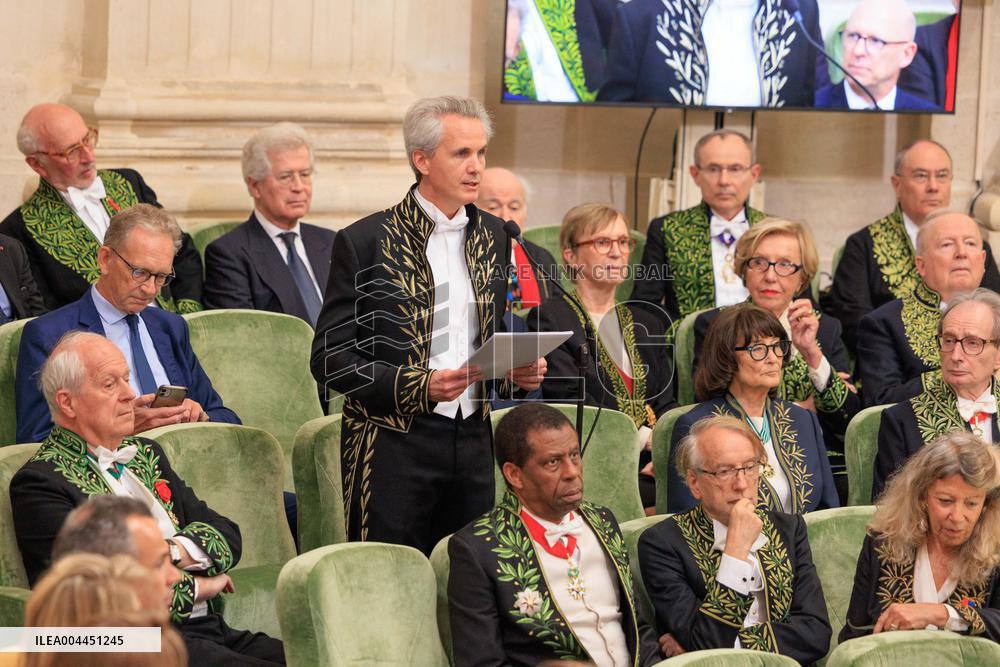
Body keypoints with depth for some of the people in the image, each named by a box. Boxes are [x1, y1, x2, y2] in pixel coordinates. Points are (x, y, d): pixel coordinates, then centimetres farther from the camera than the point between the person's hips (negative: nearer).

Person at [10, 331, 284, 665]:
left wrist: (175, 550, -5)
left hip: (211, 631, 8)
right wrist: (194, 586, -4)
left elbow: (229, 537, 16)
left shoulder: (146, 454, 22)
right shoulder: (39, 483, -4)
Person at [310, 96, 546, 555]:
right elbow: (329, 358, -7)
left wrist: (519, 370, 2)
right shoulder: (365, 242, -5)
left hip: (473, 443, 5)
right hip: (393, 444, -5)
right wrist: (419, 385, -18)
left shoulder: (491, 236, 13)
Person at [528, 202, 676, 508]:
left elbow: (664, 404, 16)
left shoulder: (646, 325, 23)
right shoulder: (550, 319, 2)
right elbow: (570, 400, -9)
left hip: (648, 469, 6)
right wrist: (645, 437, -12)